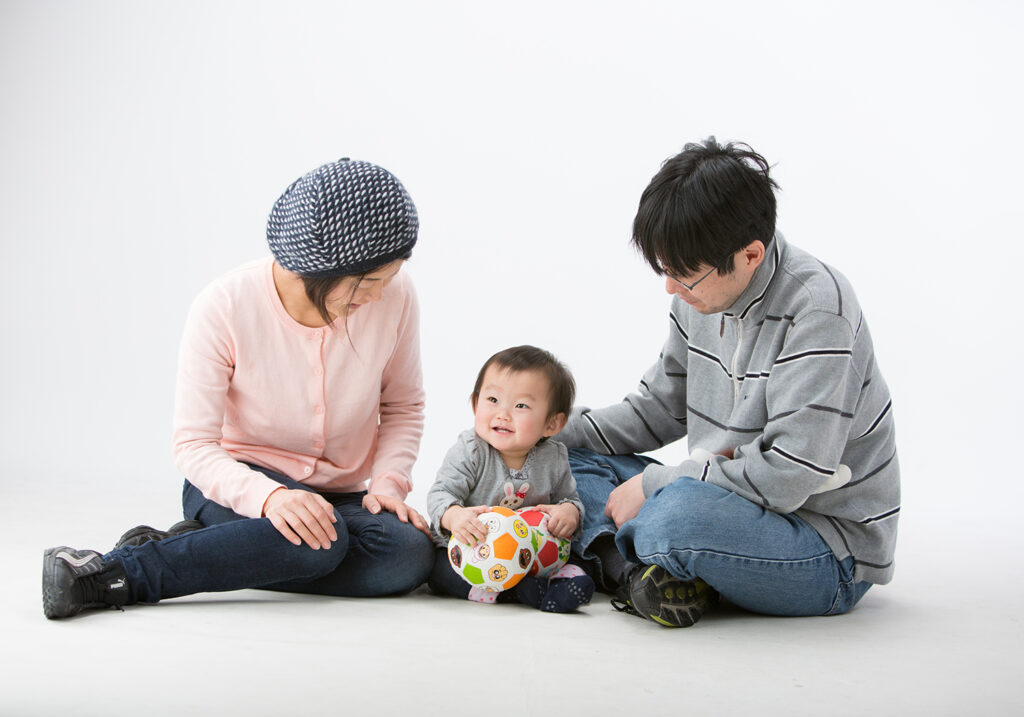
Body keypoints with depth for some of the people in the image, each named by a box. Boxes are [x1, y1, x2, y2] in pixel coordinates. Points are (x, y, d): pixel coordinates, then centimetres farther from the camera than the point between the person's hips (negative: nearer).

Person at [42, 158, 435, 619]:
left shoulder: (394, 296, -12)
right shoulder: (224, 308, -19)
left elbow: (402, 407, 5)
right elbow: (193, 445, -17)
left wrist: (387, 482, -14)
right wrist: (268, 496, -37)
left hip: (340, 493, 4)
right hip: (237, 482, -4)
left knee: (411, 555, -29)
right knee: (318, 541, -38)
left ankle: (201, 549, -18)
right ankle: (111, 571, -27)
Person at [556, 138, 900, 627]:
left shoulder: (816, 309, -23)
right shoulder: (702, 294, 2)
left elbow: (788, 474, -28)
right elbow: (659, 408, 16)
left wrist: (653, 485, -19)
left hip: (830, 555, -9)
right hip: (731, 502, 9)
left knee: (680, 512, -38)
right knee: (574, 461, 5)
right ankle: (632, 569, -21)